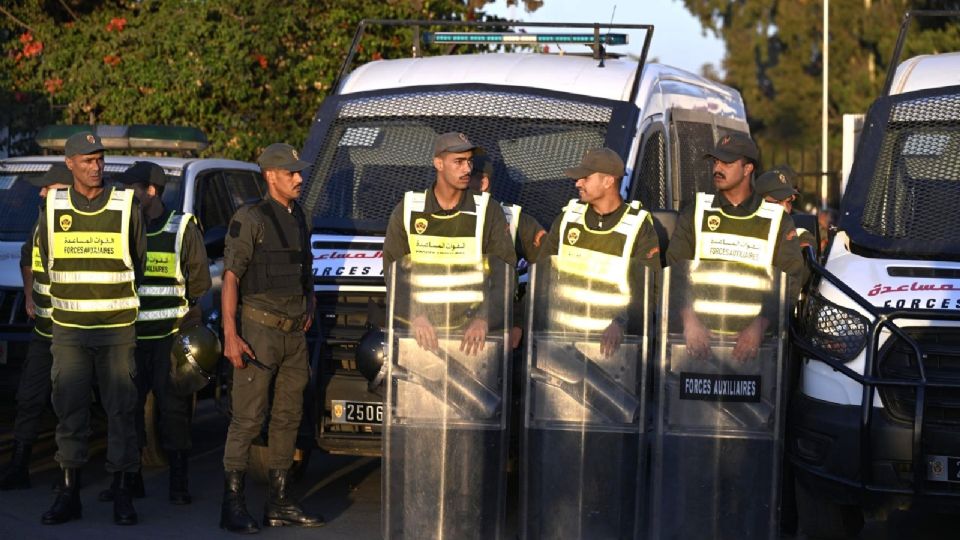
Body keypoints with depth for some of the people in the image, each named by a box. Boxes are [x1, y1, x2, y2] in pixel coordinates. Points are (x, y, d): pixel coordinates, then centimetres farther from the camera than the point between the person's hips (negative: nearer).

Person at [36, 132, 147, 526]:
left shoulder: (127, 207, -1)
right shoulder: (52, 209, 3)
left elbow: (140, 262, 10)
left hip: (118, 329, -1)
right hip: (68, 329, 1)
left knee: (121, 410, 0)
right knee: (69, 409, 3)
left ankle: (123, 496, 6)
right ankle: (69, 494, 11)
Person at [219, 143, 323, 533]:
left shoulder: (298, 218, 14)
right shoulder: (250, 219, -9)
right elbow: (230, 278, -12)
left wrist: (308, 307, 13)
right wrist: (230, 335, -18)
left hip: (294, 332, 8)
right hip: (259, 329, -8)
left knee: (288, 417, 11)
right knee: (248, 418, -8)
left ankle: (280, 502, 19)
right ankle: (233, 506, -4)